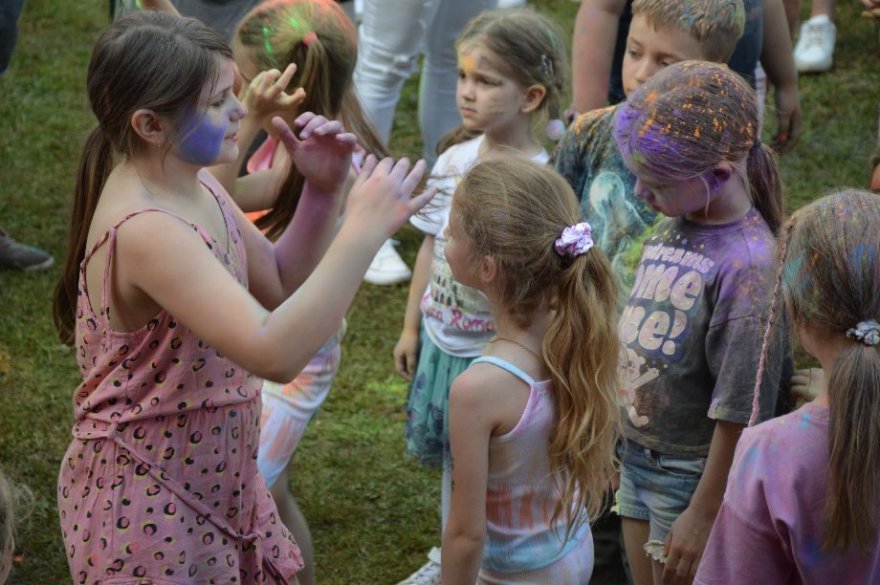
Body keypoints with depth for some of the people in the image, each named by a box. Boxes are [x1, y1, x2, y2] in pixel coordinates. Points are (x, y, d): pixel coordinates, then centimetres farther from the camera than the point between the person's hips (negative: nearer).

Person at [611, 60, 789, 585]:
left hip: (695, 475, -7)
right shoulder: (672, 227, -2)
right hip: (639, 458, 7)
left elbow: (739, 411, -22)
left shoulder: (747, 264, -25)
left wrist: (704, 514, -18)